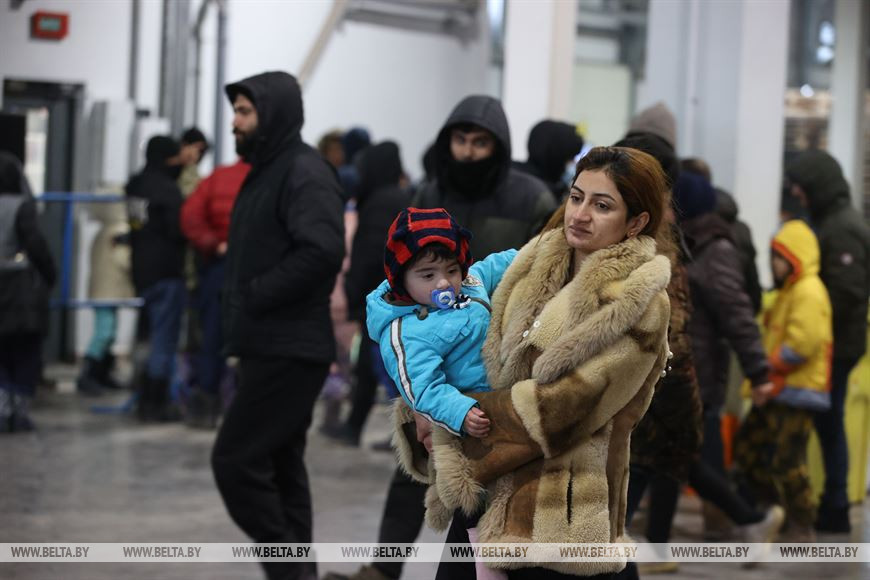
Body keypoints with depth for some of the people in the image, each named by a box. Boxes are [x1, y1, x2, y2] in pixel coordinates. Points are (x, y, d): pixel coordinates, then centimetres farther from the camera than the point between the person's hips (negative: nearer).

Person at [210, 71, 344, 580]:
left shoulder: (305, 173, -13)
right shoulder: (266, 171, 18)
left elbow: (322, 251, -26)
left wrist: (255, 296, -20)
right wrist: (237, 304, 7)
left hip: (289, 351, -10)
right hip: (268, 347, 10)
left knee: (236, 460, -12)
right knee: (279, 465, 13)